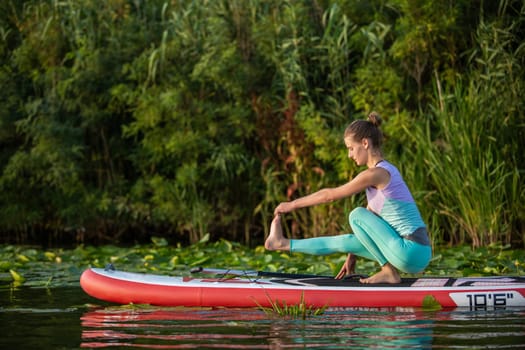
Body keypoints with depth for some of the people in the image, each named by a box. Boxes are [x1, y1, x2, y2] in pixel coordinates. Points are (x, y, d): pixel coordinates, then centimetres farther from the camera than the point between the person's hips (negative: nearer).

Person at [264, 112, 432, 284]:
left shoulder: (375, 174, -14)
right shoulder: (385, 170, 14)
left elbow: (330, 195, -5)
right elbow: (368, 221, 22)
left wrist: (293, 204, 6)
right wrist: (353, 254, 26)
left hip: (413, 253, -9)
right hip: (414, 252, 9)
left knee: (357, 215, -5)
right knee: (346, 242, 14)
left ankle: (389, 272, -2)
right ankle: (284, 244, 27)